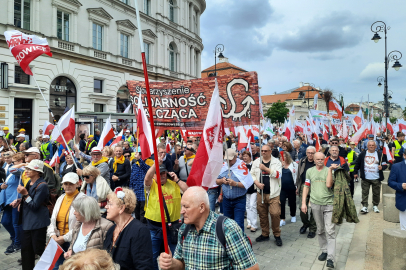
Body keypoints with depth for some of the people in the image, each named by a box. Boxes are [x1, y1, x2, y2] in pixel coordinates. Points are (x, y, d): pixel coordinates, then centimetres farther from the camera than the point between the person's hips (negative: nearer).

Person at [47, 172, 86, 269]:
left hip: (73, 242, -6)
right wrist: (52, 234, -1)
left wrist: (65, 238, -14)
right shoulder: (61, 198, 11)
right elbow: (53, 219, 15)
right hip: (58, 240, 6)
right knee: (56, 266, 11)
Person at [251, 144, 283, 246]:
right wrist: (257, 183, -8)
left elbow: (278, 174, -13)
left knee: (275, 214, -9)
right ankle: (265, 234, 27)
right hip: (261, 192, 4)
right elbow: (252, 174, 9)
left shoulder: (276, 162, -1)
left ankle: (277, 235, 11)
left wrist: (265, 168, -20)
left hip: (273, 193, -3)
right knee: (262, 214, 10)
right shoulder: (256, 161, 8)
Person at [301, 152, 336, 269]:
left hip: (329, 203, -3)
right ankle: (324, 251, 30)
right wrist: (303, 202, 5)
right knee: (320, 230, 14)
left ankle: (330, 258, -1)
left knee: (330, 231, -4)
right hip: (315, 204, 3)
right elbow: (306, 187, 10)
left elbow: (328, 185, -15)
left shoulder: (329, 170, -1)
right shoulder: (310, 171, 7)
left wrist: (330, 169, -17)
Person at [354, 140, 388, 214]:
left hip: (376, 178, 0)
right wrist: (355, 172, 10)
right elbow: (357, 164, 9)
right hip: (365, 178, 0)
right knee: (365, 193, 2)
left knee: (376, 193, 10)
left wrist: (382, 167, -20)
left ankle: (375, 206, 26)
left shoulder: (380, 154, 1)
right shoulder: (362, 154, 4)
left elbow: (385, 164, 2)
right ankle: (364, 206, 5)